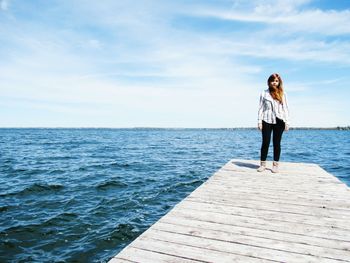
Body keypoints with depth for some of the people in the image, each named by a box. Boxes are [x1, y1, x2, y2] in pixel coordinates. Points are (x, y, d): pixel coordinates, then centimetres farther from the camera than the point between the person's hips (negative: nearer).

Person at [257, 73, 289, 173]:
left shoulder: (282, 94, 11)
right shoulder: (264, 93, 9)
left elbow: (285, 108, 8)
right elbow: (261, 108, 5)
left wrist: (287, 122, 0)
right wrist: (259, 121, -3)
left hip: (279, 121, 1)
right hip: (267, 121, -1)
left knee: (277, 143, 5)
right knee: (265, 142, -2)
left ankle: (275, 164, 12)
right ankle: (262, 164, 6)